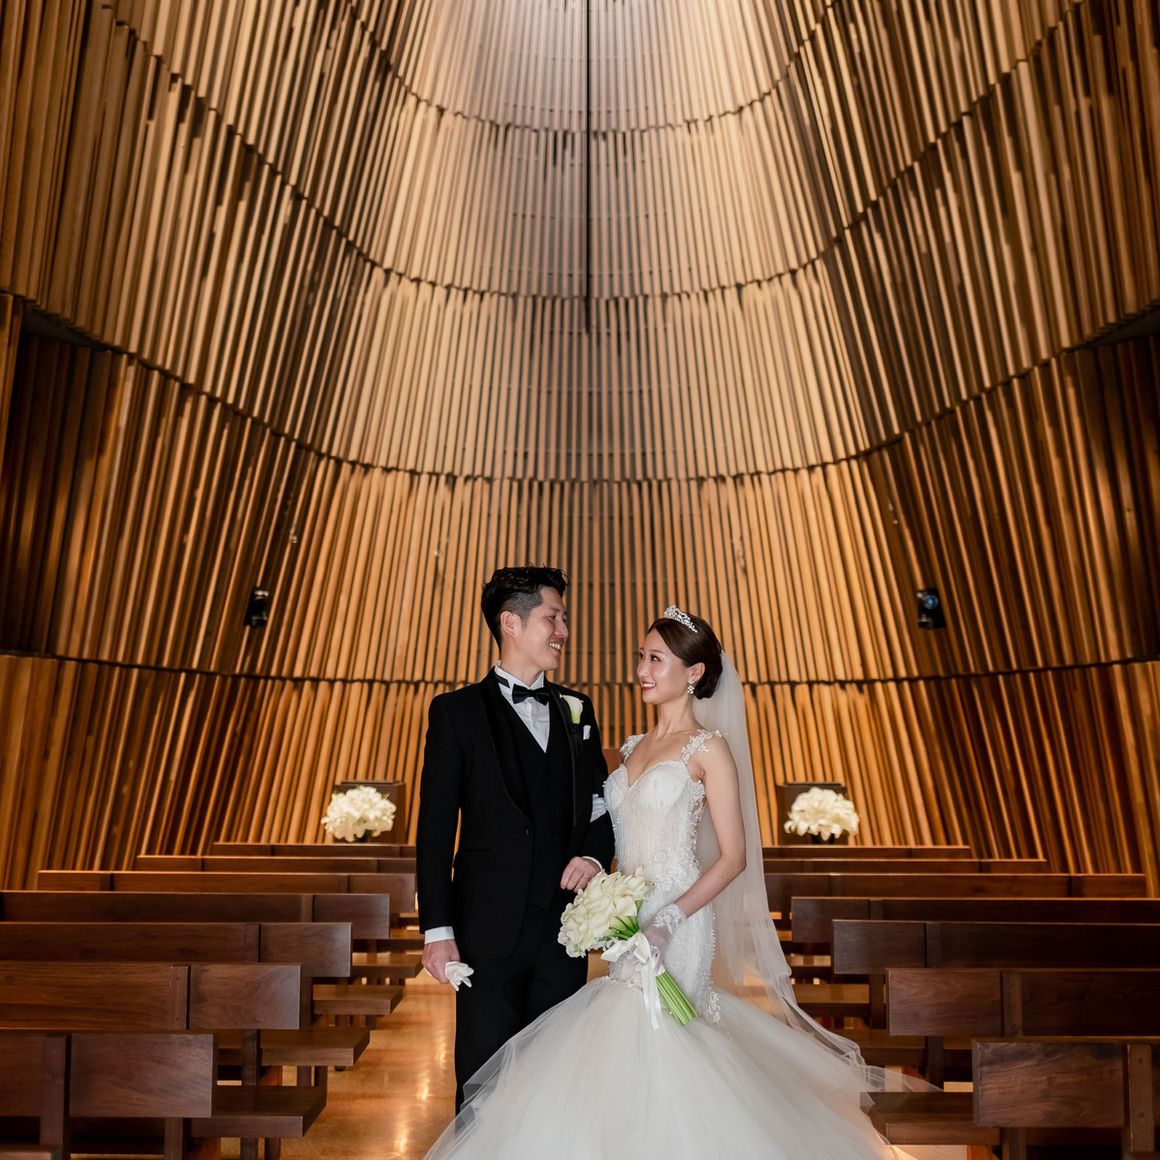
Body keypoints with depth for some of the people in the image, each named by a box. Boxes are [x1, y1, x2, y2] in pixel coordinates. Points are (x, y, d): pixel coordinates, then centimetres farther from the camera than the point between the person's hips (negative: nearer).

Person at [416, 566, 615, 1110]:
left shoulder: (576, 710, 11)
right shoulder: (457, 711, -2)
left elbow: (602, 801, 15)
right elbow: (435, 828, -5)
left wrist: (595, 854, -6)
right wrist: (437, 928, -10)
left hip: (564, 924, 4)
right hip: (490, 928, -4)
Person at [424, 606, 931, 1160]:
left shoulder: (709, 747, -6)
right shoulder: (634, 747, 13)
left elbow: (733, 857, -10)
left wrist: (668, 921, -19)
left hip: (675, 923, -6)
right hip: (627, 917, 6)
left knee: (647, 1044, -8)